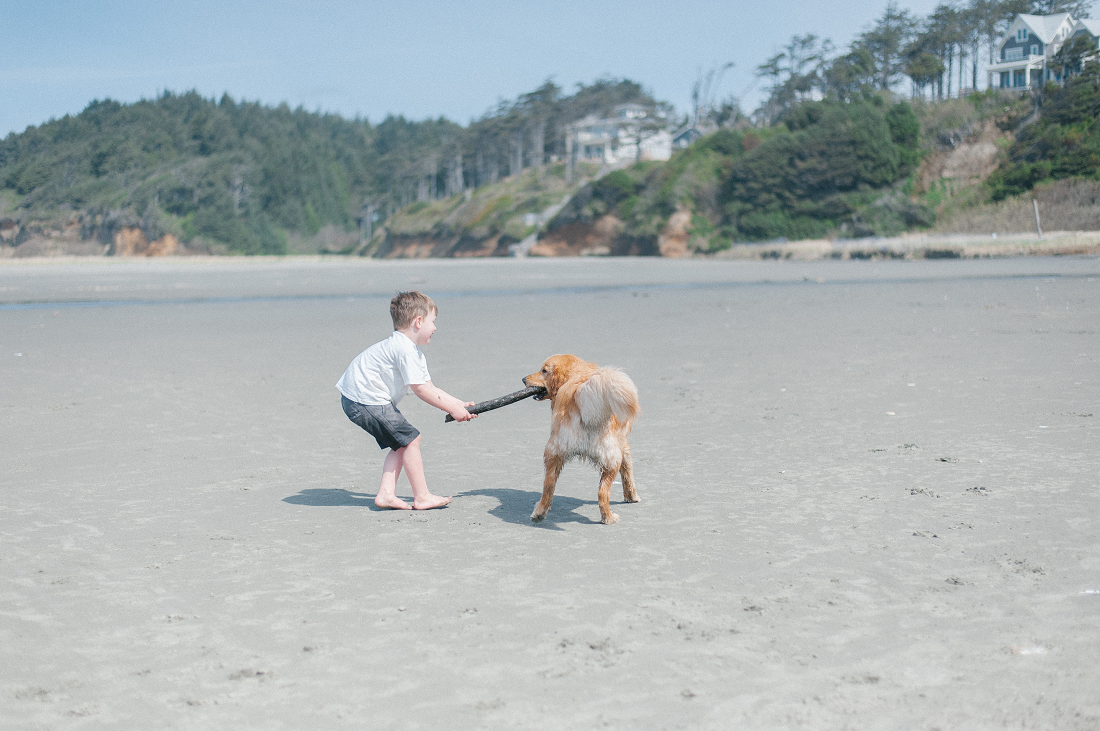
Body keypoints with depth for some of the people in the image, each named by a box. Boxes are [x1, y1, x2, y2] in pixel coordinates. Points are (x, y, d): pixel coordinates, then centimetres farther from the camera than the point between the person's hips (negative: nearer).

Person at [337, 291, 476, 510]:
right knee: (410, 439, -8)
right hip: (365, 400, -11)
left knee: (400, 445, 12)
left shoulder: (414, 352, 16)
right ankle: (422, 497, -3)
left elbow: (430, 389, 16)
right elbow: (420, 389, -20)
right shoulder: (405, 349, -19)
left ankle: (386, 494, 9)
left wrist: (459, 404, 10)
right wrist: (452, 409, -13)